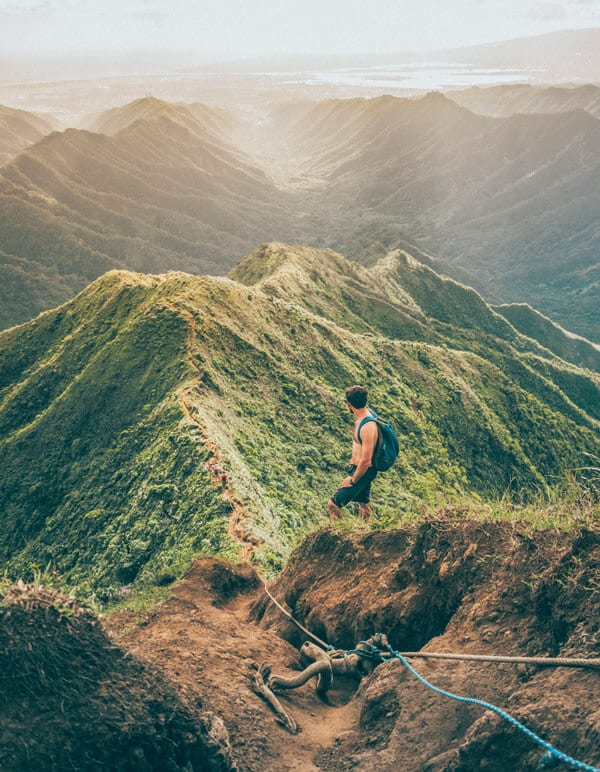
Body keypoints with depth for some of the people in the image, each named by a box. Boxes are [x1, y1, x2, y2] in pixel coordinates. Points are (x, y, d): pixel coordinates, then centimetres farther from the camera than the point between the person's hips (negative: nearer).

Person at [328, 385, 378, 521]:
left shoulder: (368, 427, -32)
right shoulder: (367, 412, -4)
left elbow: (366, 461, -28)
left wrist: (352, 480, -17)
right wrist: (354, 458, 22)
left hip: (363, 471, -9)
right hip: (358, 466, 9)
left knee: (333, 503, -2)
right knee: (364, 502, 24)